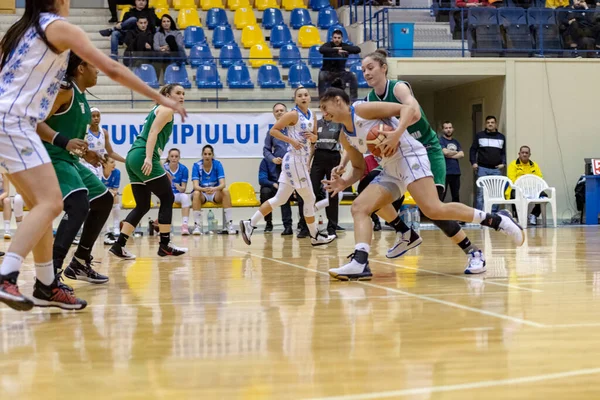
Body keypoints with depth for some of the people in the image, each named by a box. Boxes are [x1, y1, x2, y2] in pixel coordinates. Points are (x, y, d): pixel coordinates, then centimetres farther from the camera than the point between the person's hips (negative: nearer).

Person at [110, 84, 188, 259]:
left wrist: (161, 170, 30)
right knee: (167, 198, -2)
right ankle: (165, 245, -1)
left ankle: (119, 245, 1)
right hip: (143, 157, -10)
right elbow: (153, 133, -14)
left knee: (142, 205, 9)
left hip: (133, 157, 10)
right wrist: (149, 158, -27)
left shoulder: (157, 110, 28)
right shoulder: (166, 109, -1)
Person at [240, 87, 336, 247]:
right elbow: (273, 130, -12)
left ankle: (250, 224, 10)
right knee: (309, 198, 1)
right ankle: (314, 236, 14)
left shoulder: (312, 116, 12)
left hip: (302, 161, 8)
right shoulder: (293, 114, -11)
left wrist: (313, 137, -1)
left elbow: (314, 137, 22)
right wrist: (291, 140, -20)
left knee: (280, 199, 9)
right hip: (294, 160, -8)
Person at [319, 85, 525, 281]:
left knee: (434, 210, -24)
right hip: (390, 169, 9)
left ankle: (498, 221, -16)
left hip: (409, 155, -9)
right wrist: (344, 183, 5)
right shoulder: (346, 138, 18)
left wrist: (397, 133, -27)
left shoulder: (362, 109, -5)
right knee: (359, 207, -4)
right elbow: (359, 169, 25)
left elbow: (406, 108, -10)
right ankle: (360, 263, -16)